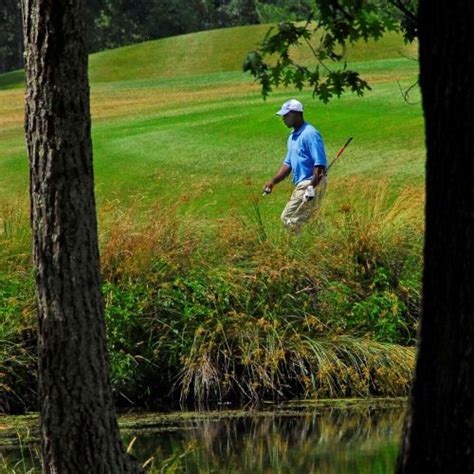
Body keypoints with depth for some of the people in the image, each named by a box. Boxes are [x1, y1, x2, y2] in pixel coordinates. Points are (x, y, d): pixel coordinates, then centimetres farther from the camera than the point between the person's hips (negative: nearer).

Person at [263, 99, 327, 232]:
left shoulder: (310, 134, -14)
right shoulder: (293, 136, 17)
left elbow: (320, 164, -20)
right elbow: (288, 164, 23)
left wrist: (312, 186, -26)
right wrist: (273, 181, 11)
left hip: (311, 183, -10)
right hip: (301, 184, 10)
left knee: (290, 219, -13)